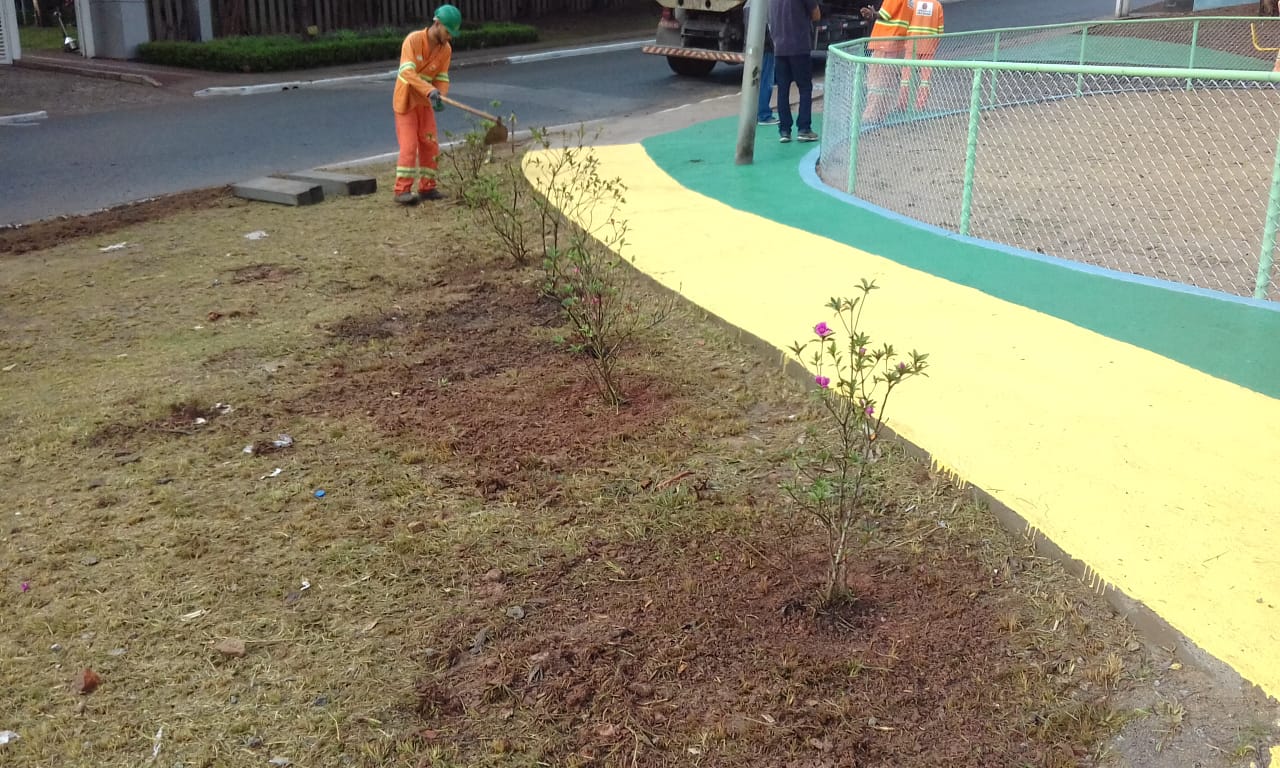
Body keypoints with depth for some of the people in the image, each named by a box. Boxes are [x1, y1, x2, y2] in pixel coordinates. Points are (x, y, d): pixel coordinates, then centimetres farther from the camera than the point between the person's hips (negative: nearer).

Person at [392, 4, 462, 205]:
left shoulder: (446, 49, -5)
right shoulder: (413, 40, -21)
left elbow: (442, 78, -4)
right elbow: (407, 72, -32)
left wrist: (440, 96, -26)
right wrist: (429, 90, -43)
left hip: (425, 102, 5)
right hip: (406, 100, -5)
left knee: (430, 144, 3)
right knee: (409, 145, -10)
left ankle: (427, 188, 12)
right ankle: (402, 190, -7)